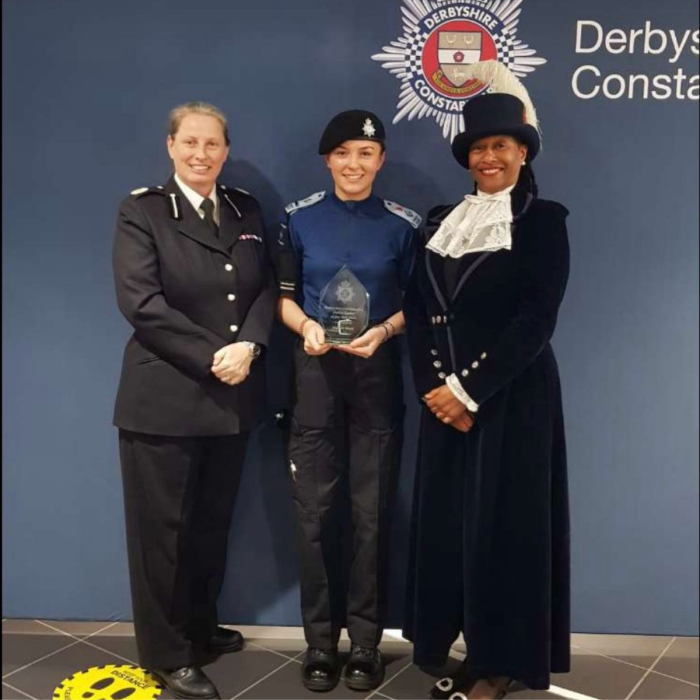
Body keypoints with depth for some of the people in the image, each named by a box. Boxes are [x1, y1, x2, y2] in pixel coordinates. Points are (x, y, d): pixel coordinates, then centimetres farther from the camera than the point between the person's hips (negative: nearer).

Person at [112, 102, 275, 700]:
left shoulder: (246, 210, 11)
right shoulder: (141, 210, -3)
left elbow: (267, 288, 6)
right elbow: (141, 301, -13)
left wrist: (248, 346, -13)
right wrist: (211, 357, -16)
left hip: (233, 397, 5)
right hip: (164, 398, -4)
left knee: (213, 523, 16)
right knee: (163, 527, 7)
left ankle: (201, 628, 36)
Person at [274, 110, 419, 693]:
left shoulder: (403, 224, 2)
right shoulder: (300, 219, 4)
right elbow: (284, 296, 7)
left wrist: (383, 330, -14)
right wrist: (306, 325, -13)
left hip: (377, 373, 0)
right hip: (315, 371, 1)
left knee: (373, 508, 5)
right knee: (315, 509, 4)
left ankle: (366, 641, 21)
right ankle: (320, 642, 20)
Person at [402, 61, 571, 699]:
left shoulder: (543, 220, -3)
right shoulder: (442, 222, 11)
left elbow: (537, 319, -11)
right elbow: (418, 310, 5)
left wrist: (468, 389, -14)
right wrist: (436, 387, -8)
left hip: (513, 398, -4)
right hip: (445, 397, 5)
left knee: (504, 521, 3)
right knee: (447, 520, 8)